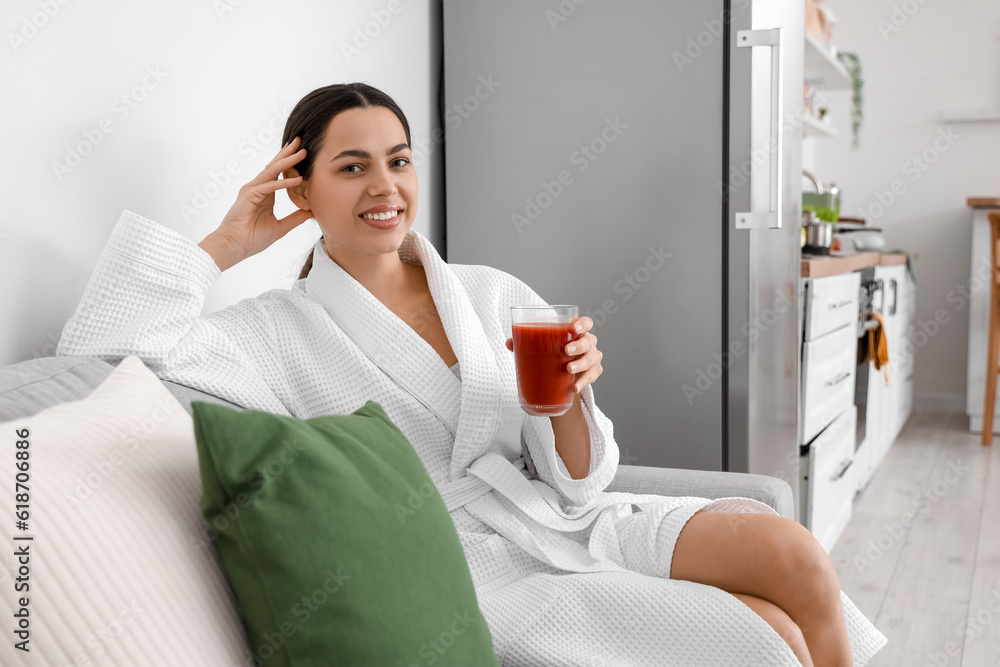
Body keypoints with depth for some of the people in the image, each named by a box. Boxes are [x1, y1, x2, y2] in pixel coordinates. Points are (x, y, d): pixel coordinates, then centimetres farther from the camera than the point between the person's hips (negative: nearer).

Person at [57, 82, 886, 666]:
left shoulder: (493, 294, 7)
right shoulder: (282, 333, -2)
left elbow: (573, 484, 8)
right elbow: (98, 346, -15)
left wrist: (570, 399, -15)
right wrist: (228, 243, -6)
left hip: (570, 524, 5)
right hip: (475, 569, -4)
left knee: (793, 552, -19)